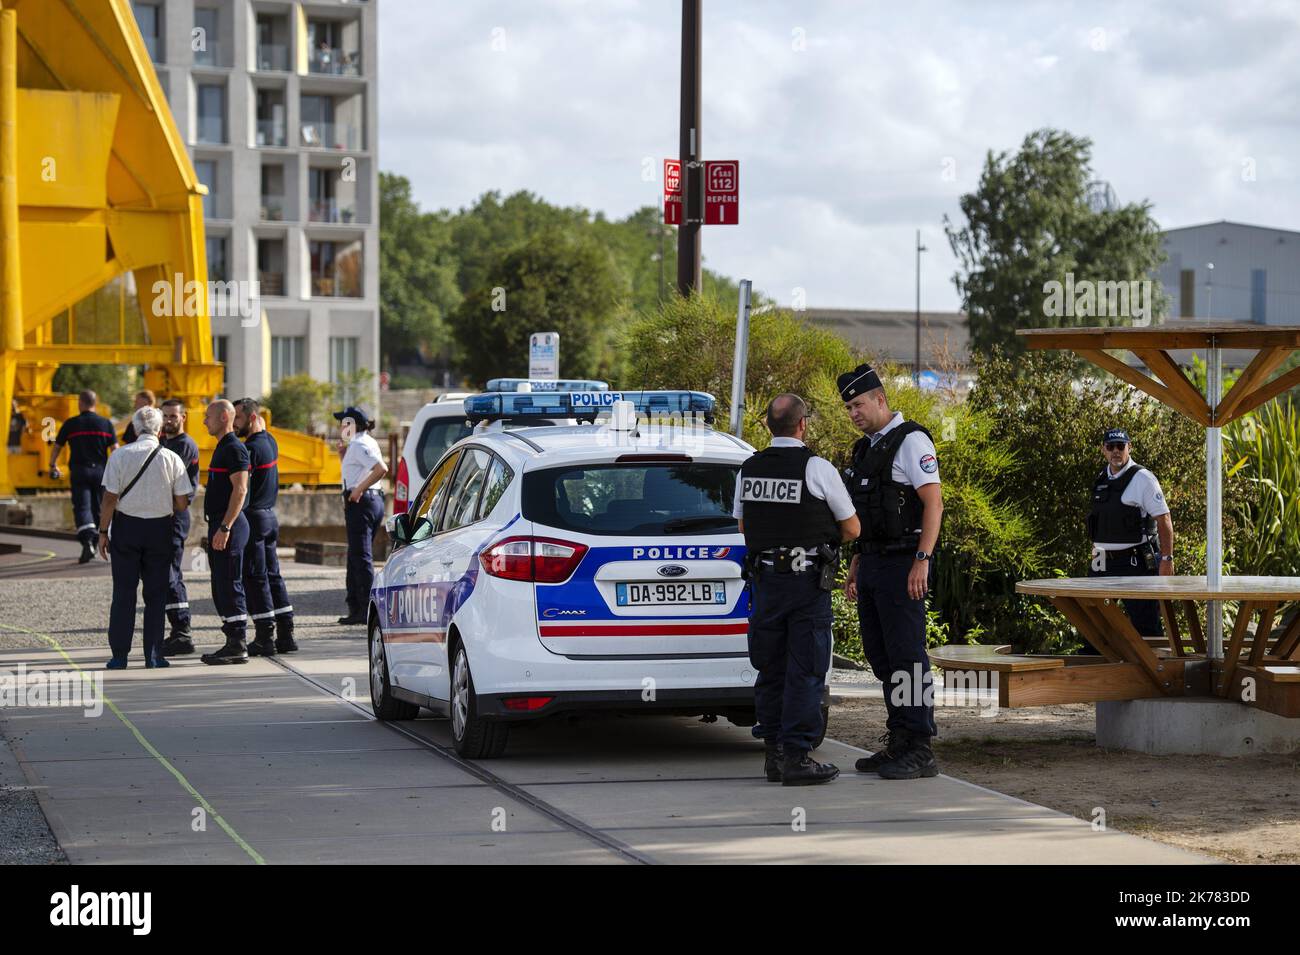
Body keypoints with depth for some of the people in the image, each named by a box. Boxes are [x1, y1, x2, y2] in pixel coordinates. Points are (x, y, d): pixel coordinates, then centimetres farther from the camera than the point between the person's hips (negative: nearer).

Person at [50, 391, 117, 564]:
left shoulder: (71, 424, 1)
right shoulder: (106, 423, 4)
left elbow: (56, 447, 8)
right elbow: (115, 449, -1)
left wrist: (53, 465, 24)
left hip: (79, 471, -2)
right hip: (101, 470, 2)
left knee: (82, 507, -7)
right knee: (97, 508, 14)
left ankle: (87, 541, -27)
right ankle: (93, 541, 22)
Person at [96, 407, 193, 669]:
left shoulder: (120, 456, -6)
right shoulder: (172, 459, -3)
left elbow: (110, 498, -7)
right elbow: (182, 505, -1)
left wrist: (104, 531, 1)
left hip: (126, 526, -1)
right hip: (159, 528, 1)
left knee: (123, 592, 5)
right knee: (156, 593, 8)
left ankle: (119, 655, 4)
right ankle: (153, 655, 6)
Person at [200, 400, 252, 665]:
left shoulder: (234, 449, -14)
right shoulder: (222, 447, 18)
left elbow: (240, 490, -21)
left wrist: (224, 528, -25)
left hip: (229, 525, -11)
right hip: (220, 524, 11)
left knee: (230, 585, -9)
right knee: (220, 586, 12)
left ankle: (238, 646, -7)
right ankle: (233, 642, 15)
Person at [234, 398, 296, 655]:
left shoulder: (250, 449, -17)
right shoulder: (270, 442, 8)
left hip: (253, 516, -9)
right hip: (270, 514, 9)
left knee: (254, 578, -4)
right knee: (273, 575, 12)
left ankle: (265, 638, -4)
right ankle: (285, 635, 12)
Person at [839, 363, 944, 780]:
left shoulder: (910, 441, -9)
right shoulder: (866, 448, 18)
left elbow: (933, 503, -16)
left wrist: (922, 561, -23)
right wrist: (855, 567, 20)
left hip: (902, 563, -9)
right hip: (871, 564, 9)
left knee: (907, 656, -9)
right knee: (880, 656, 11)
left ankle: (920, 751, -7)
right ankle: (898, 742, 17)